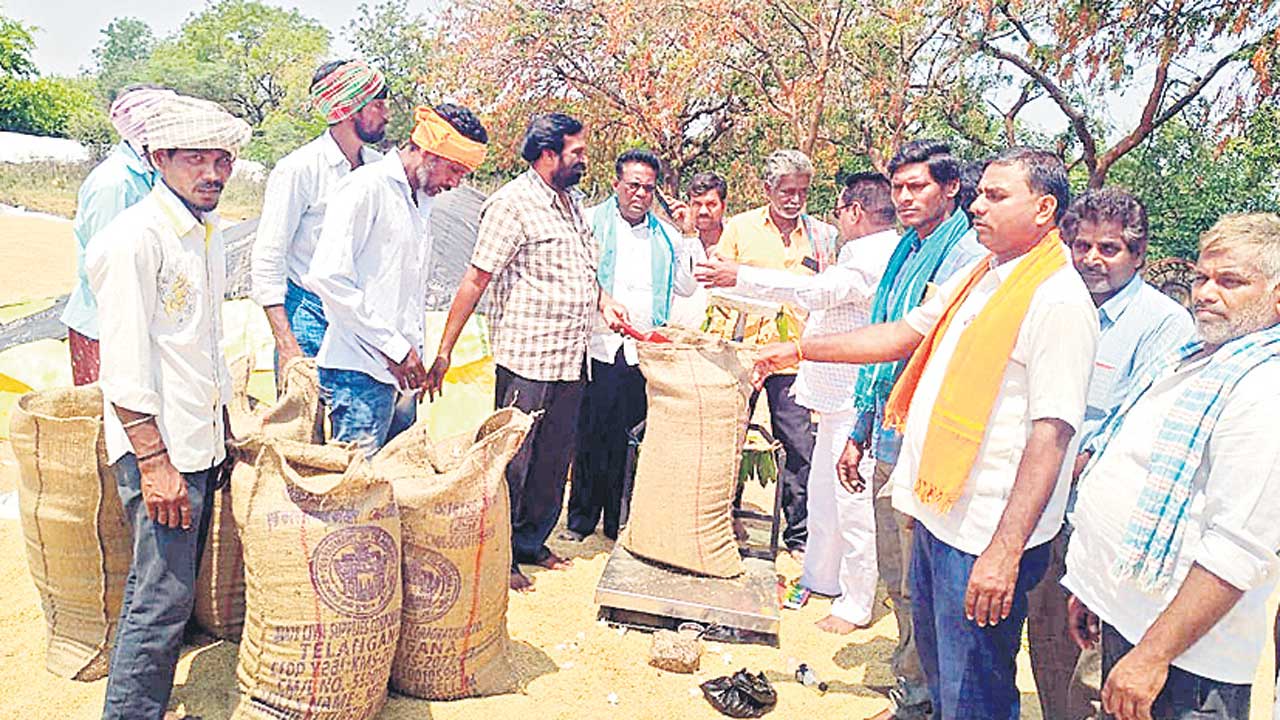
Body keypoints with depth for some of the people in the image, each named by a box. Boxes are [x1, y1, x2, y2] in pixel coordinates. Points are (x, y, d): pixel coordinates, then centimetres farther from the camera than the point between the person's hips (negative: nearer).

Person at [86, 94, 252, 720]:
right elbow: (126, 368, -19)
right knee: (161, 596, -4)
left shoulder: (207, 231, 12)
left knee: (176, 587, 16)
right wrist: (155, 463, -20)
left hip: (201, 440, 9)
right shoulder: (134, 238, -16)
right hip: (159, 449, -9)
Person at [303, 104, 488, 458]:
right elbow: (327, 277, -18)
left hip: (401, 370, 9)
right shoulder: (365, 188, -9)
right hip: (361, 373, -9)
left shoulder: (421, 201, 19)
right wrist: (394, 347, -15)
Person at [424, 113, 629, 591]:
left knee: (555, 458, 15)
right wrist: (444, 353, -15)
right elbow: (476, 280, -14)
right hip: (526, 358, -8)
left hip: (570, 359, 8)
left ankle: (532, 543, 30)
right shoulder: (513, 203, -11)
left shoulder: (571, 202, 16)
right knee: (513, 461, 1)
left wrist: (603, 301, 8)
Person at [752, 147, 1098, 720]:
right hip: (937, 508, 9)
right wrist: (801, 350, 15)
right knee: (933, 660, 25)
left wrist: (1006, 549, -27)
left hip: (985, 531, -9)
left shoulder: (1058, 301, -16)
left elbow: (1052, 432, -22)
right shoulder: (973, 278, 11)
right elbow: (904, 335, 19)